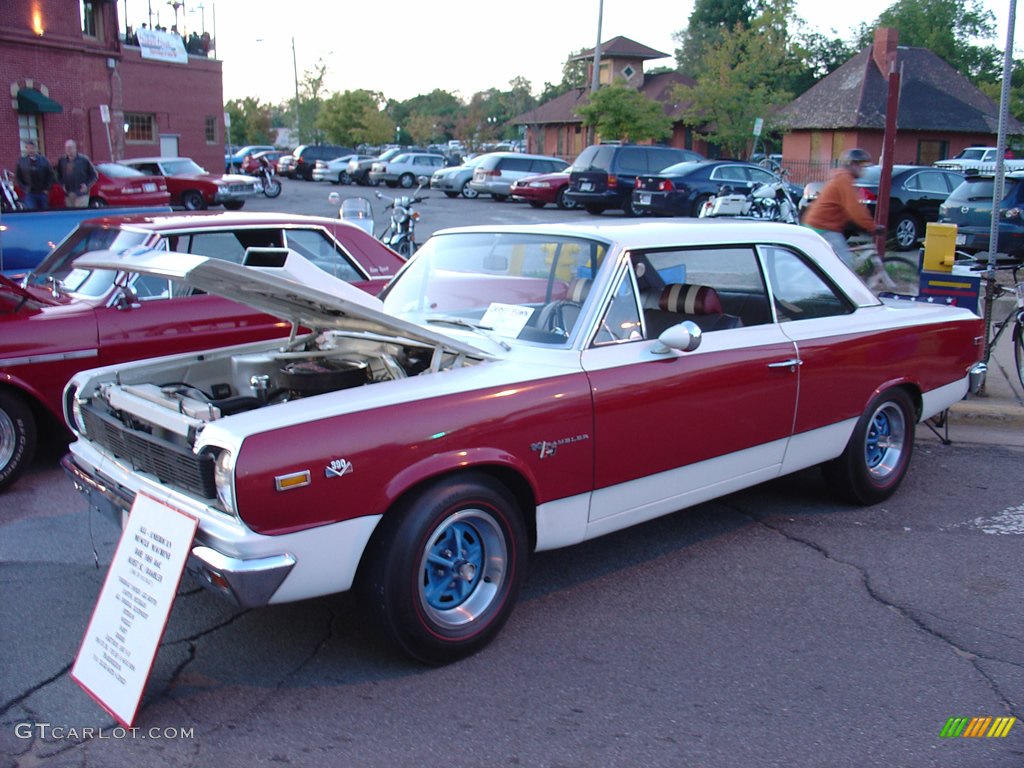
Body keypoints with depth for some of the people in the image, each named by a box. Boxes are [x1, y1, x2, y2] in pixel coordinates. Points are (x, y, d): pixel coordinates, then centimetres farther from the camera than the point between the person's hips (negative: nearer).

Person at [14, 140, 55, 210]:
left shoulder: (43, 160, 2)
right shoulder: (21, 161, 1)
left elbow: (50, 174, 5)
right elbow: (18, 177, 7)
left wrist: (47, 188, -1)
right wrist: (24, 188, -1)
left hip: (43, 193, 1)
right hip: (29, 194, -1)